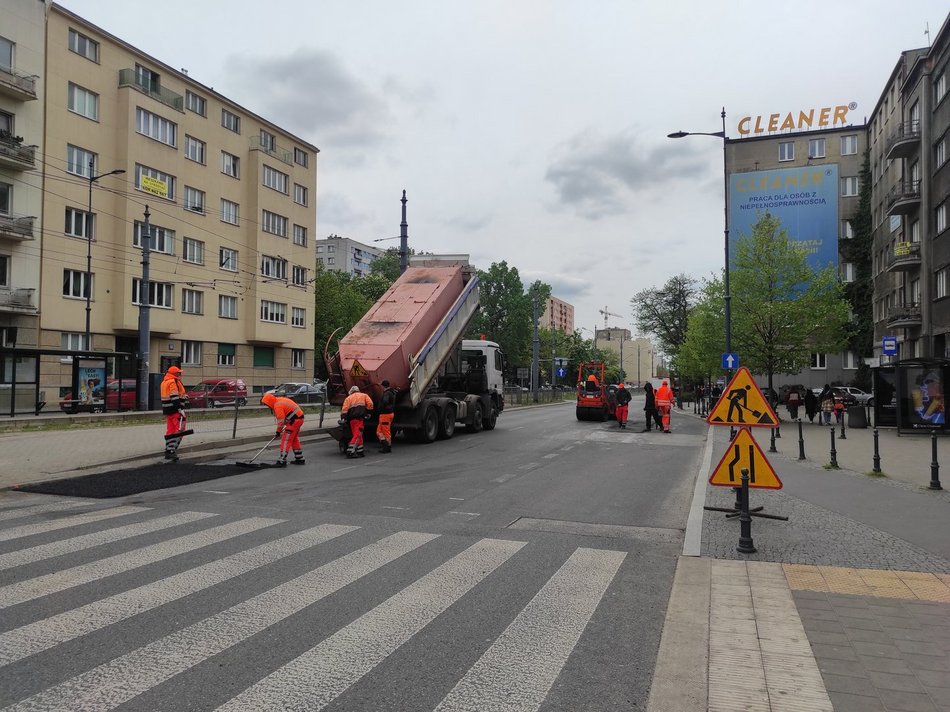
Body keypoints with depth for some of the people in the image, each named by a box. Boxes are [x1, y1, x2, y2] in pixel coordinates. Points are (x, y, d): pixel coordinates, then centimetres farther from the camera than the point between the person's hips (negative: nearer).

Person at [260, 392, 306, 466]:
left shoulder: (277, 405, -18)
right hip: (299, 418, 10)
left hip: (294, 420, -10)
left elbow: (281, 420, -15)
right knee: (295, 439, 19)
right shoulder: (280, 400, 12)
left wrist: (278, 430, -1)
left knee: (286, 440, -7)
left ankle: (282, 461, -7)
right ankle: (299, 459, 26)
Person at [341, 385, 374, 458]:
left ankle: (360, 451, 16)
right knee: (357, 434, -7)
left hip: (352, 419, 4)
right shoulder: (364, 395, 16)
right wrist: (369, 413, 9)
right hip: (359, 417, -4)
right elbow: (370, 403, 1)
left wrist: (343, 418, -2)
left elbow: (344, 408, 4)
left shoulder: (348, 398, 19)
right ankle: (350, 451, -18)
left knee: (358, 435, 15)